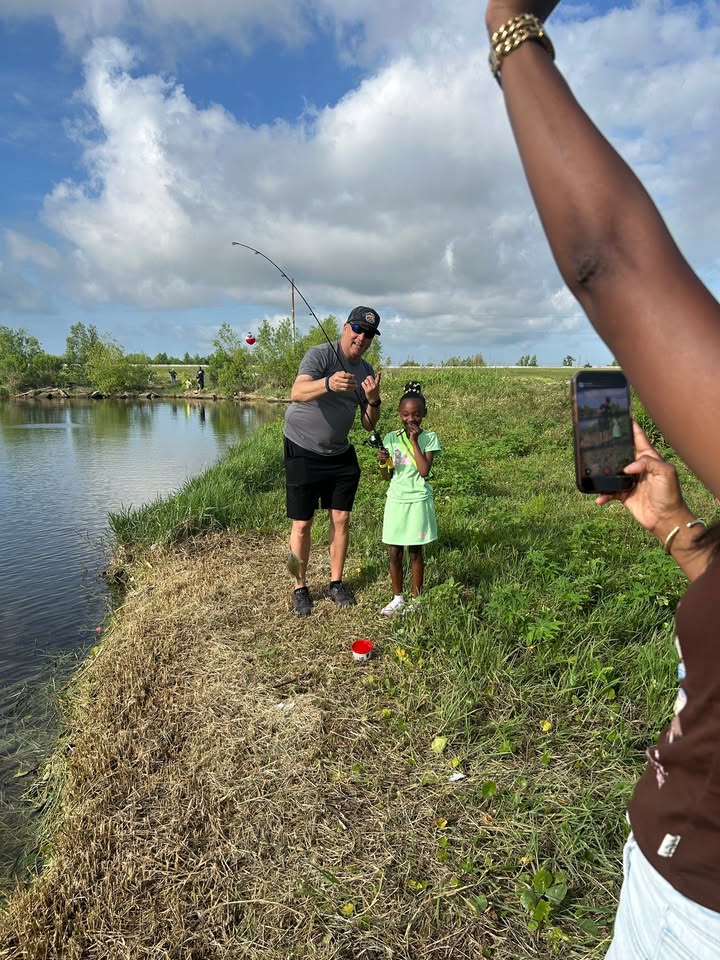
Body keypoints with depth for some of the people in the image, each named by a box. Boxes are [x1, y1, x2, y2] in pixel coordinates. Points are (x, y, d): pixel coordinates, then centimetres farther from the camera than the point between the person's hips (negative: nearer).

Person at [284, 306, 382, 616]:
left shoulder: (366, 371, 4)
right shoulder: (320, 355, -15)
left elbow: (369, 425, 4)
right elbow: (296, 393, -34)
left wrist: (373, 400, -17)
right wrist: (328, 383, -52)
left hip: (340, 454, 6)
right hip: (302, 451, -5)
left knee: (341, 518, 7)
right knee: (302, 525, -1)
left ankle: (336, 583, 22)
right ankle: (300, 588, 15)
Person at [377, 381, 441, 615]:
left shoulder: (429, 438, -5)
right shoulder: (391, 438, 2)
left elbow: (424, 471, -18)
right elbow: (387, 477, 5)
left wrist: (414, 441, -17)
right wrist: (383, 462, -16)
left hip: (418, 501, -3)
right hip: (396, 500, 3)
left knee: (415, 552, 7)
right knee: (393, 553, 8)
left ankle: (416, 599, 22)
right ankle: (397, 598, 25)